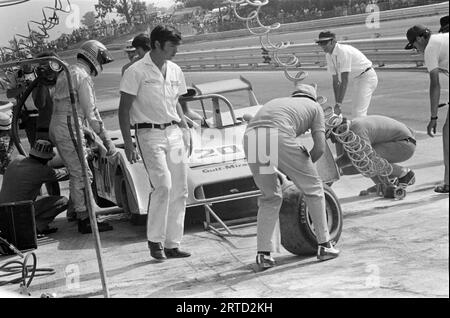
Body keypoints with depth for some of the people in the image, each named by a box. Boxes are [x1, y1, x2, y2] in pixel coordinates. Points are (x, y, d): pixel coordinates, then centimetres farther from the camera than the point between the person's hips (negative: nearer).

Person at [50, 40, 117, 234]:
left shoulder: (66, 73, 18)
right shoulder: (83, 76, -12)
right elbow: (91, 112, -15)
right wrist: (106, 139, -12)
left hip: (56, 128, 10)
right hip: (69, 128, -10)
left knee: (76, 173, 17)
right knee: (82, 174, -7)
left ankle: (77, 211, 24)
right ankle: (85, 220, -5)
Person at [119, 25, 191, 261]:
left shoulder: (175, 71, 12)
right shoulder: (136, 72, -7)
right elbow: (124, 109, -6)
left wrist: (184, 129, 11)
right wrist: (128, 143, -11)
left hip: (173, 133, 6)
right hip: (150, 133, -6)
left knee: (179, 190, 3)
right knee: (163, 185, -19)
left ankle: (172, 244, 12)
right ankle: (154, 239, -5)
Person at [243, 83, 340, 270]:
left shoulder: (279, 102, 40)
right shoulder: (314, 107, 27)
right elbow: (320, 147, 13)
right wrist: (306, 163, 30)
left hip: (250, 138, 5)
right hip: (278, 137, -5)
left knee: (270, 197, 23)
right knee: (313, 188, 17)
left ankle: (263, 254, 15)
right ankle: (324, 245, 21)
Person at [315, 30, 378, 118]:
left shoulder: (343, 51, -26)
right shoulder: (328, 55, 1)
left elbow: (345, 80, -30)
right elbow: (335, 80, 4)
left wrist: (339, 104, -33)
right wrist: (337, 103, -3)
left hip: (367, 77, -10)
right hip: (357, 79, 10)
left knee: (359, 112, -17)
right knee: (355, 112, 12)